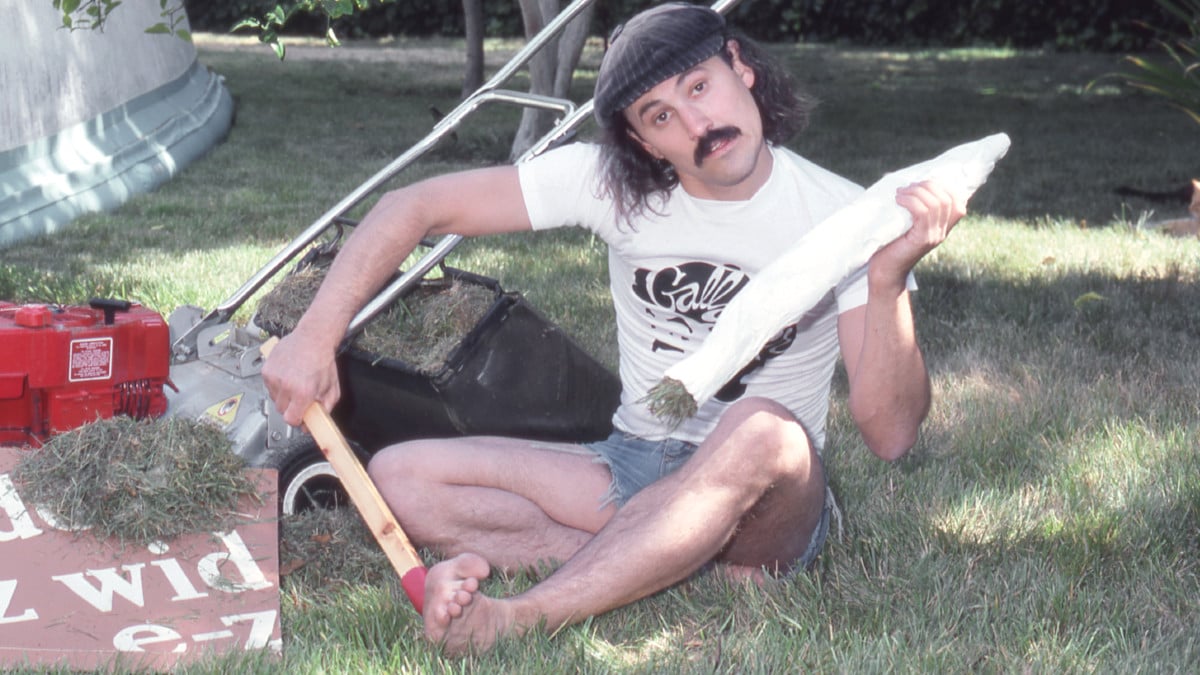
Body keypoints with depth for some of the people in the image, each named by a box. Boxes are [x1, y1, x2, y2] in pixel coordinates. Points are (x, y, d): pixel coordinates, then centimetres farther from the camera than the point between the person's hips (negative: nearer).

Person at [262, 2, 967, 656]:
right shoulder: (608, 180, -5)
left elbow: (891, 434, -19)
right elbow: (415, 207, -4)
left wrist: (887, 281, -34)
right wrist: (315, 338, -15)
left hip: (770, 504, -3)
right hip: (631, 469, 4)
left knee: (761, 430, -40)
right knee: (399, 477, -15)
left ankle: (514, 620, -40)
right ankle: (682, 561, -22)